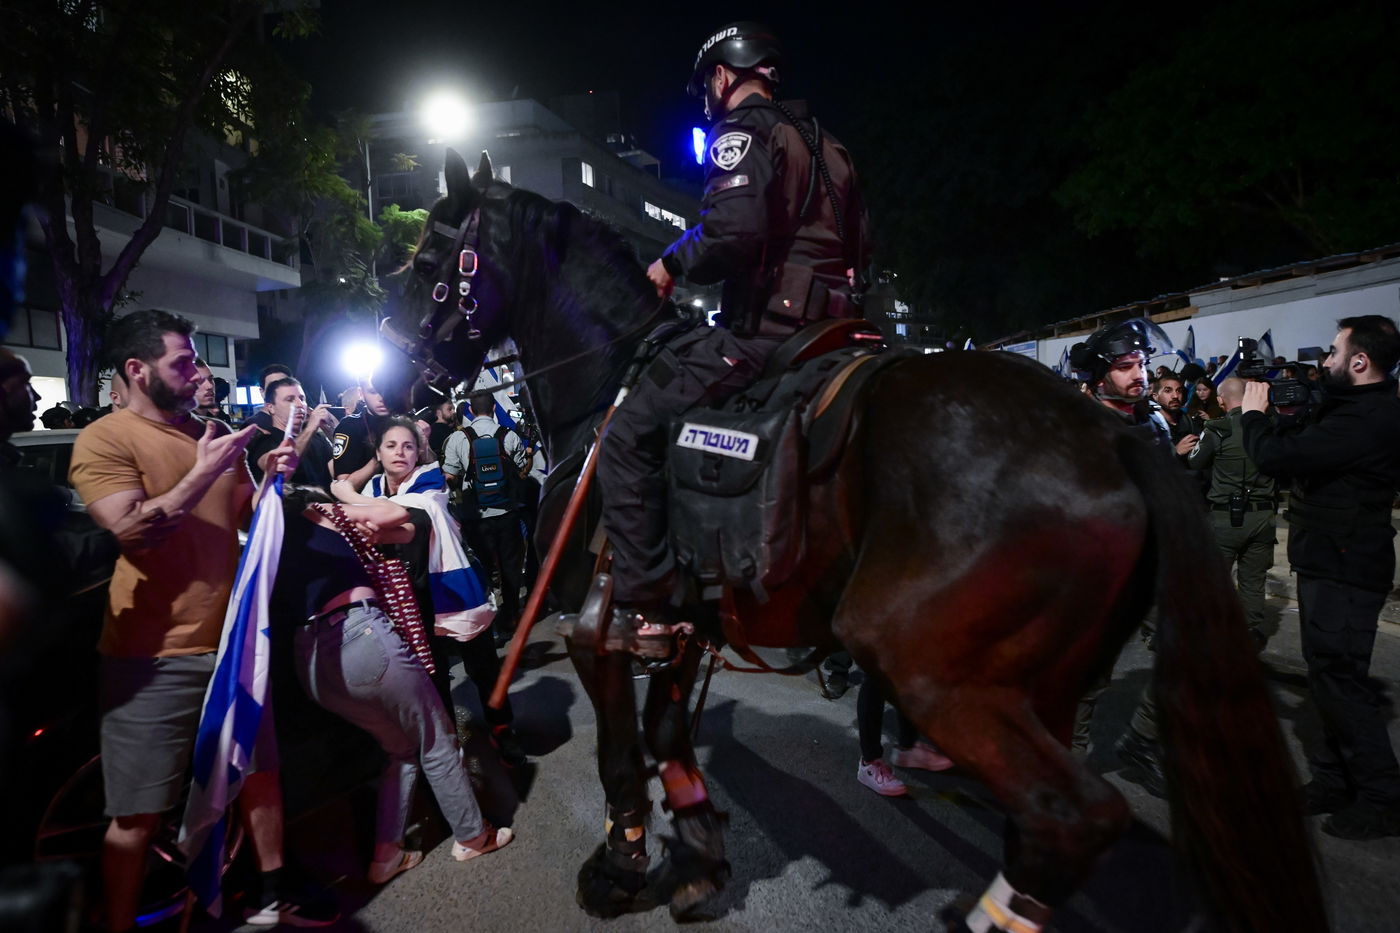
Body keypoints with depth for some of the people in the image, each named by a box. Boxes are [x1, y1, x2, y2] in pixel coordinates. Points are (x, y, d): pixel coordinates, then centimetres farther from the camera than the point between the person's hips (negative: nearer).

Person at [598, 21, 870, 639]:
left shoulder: (742, 130, -5)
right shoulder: (823, 141, 23)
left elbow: (732, 230, -24)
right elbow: (859, 240, 27)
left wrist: (673, 265, -7)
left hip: (764, 327, -10)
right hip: (830, 326, 10)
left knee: (630, 435, -7)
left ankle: (642, 607, -9)